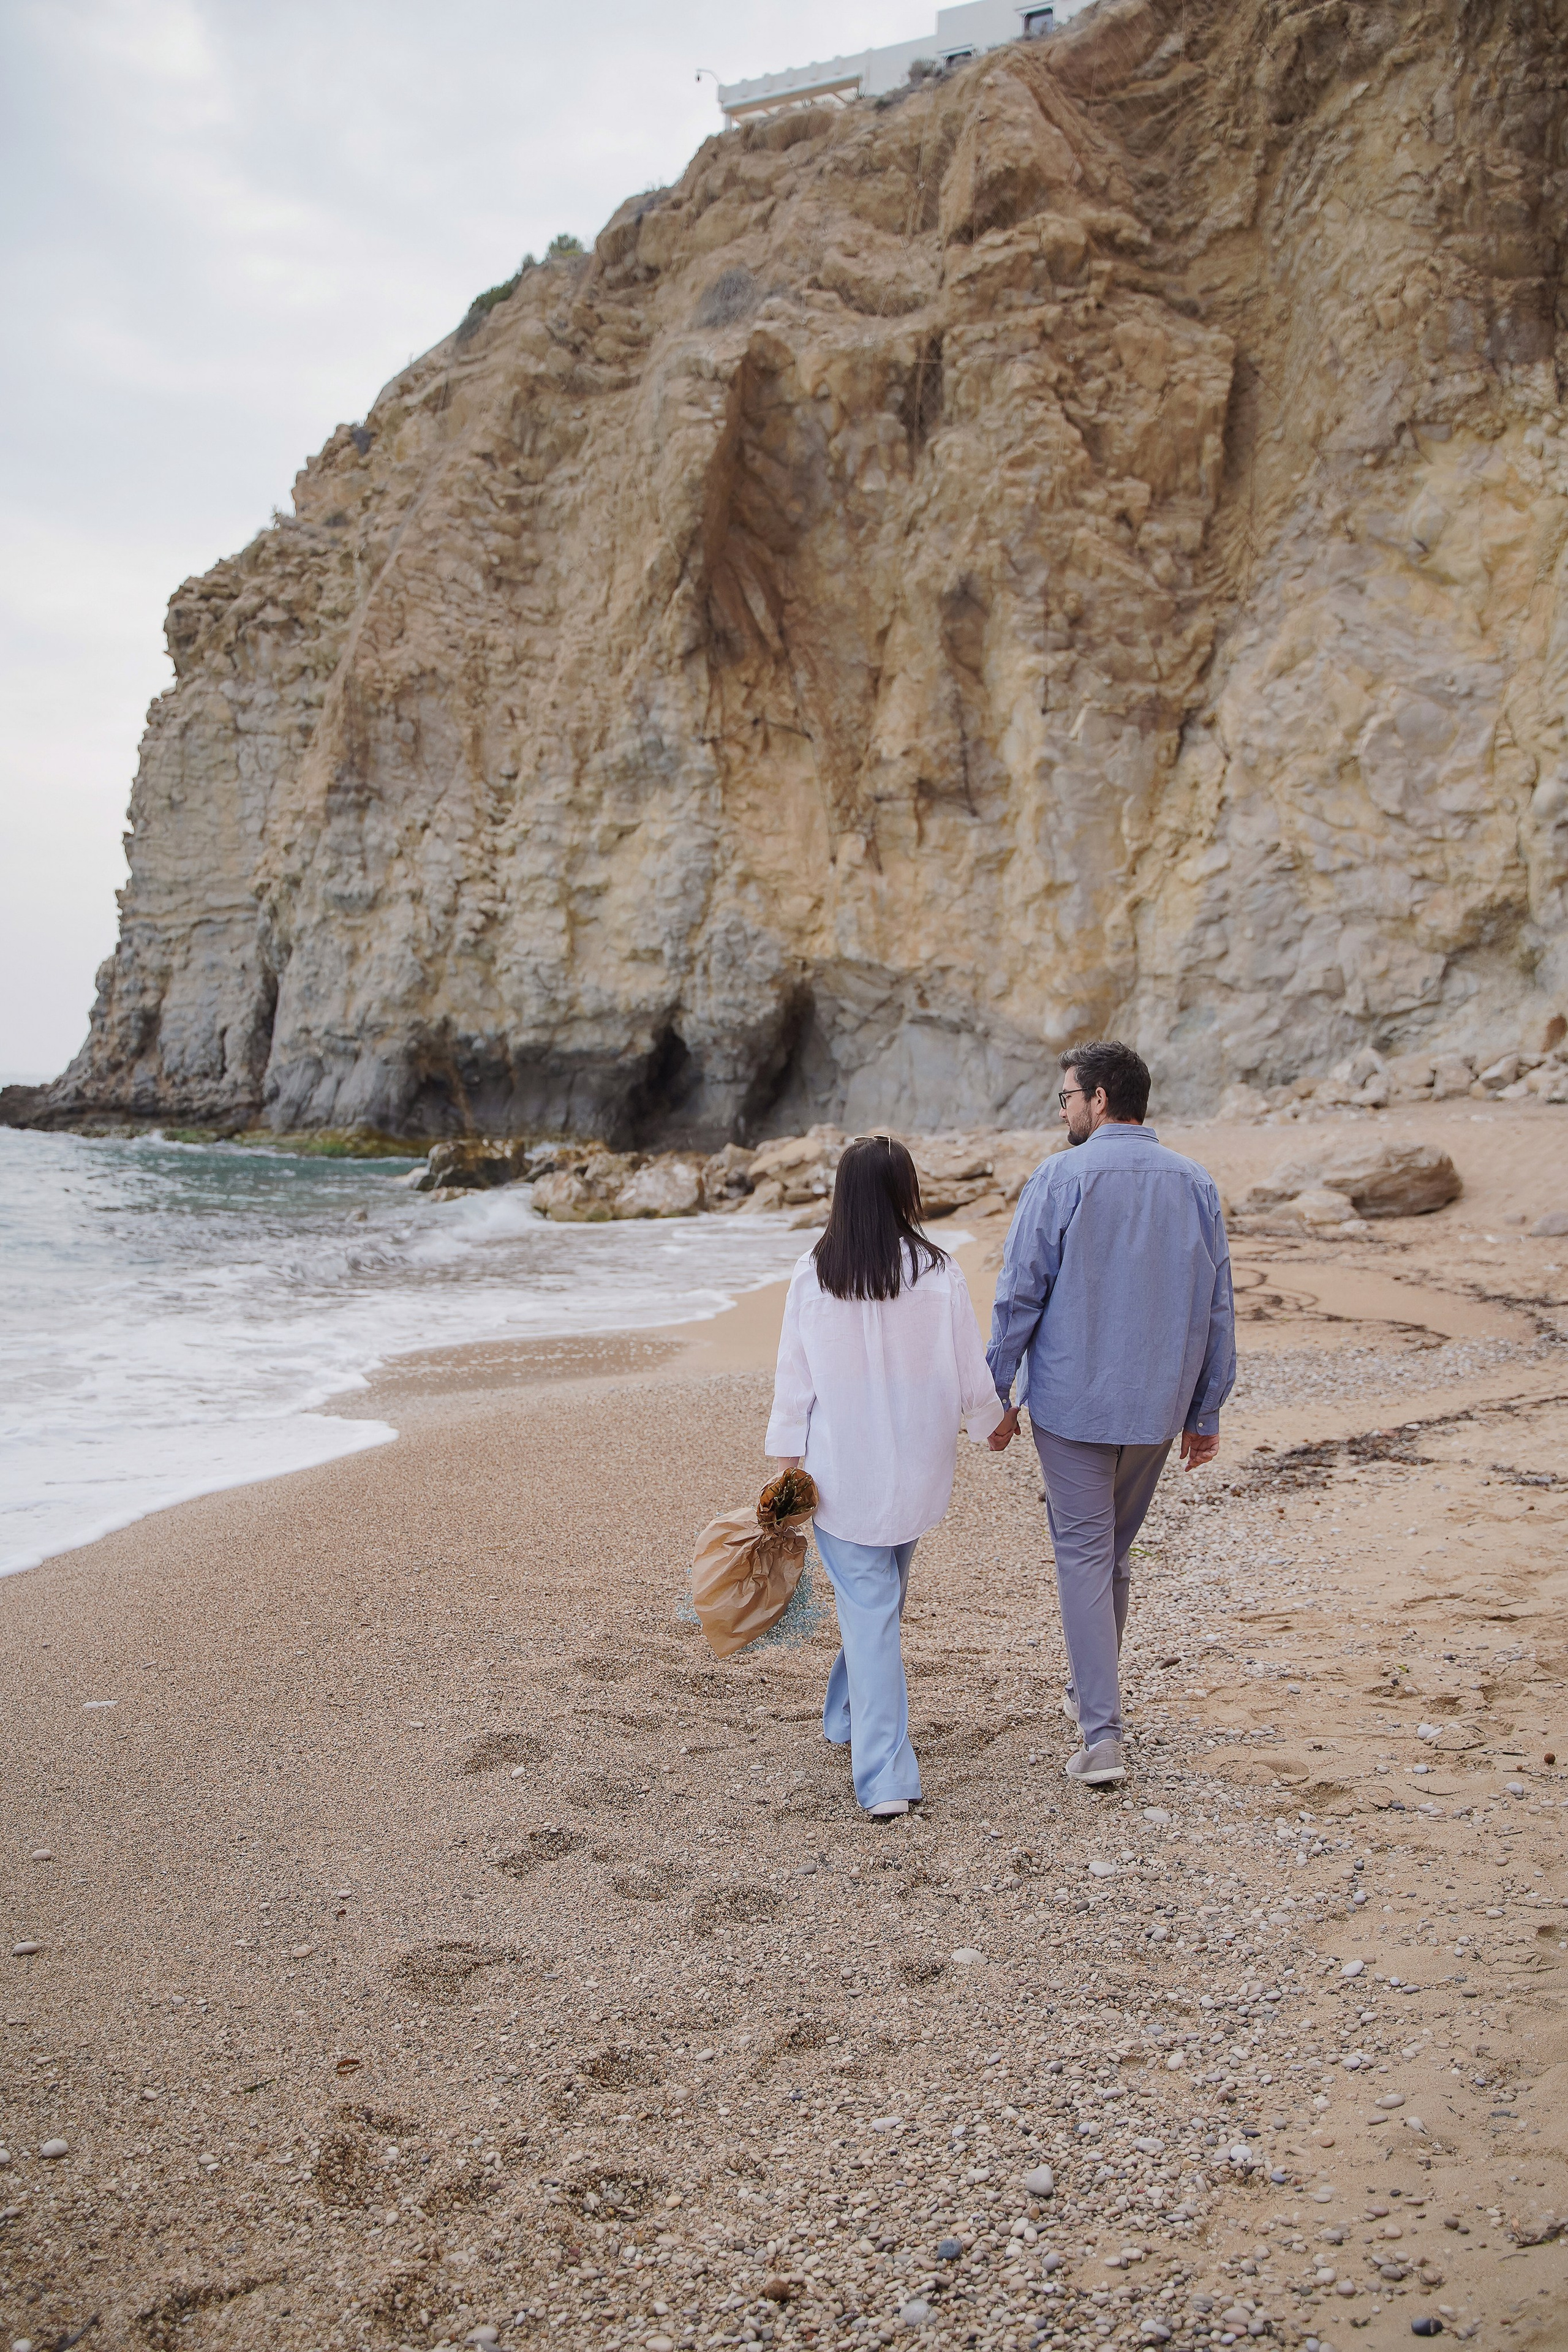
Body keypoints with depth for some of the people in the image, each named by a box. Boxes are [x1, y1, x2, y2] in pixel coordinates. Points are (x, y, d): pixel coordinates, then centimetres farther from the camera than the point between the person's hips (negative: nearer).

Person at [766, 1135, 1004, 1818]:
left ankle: (886, 1778, -2)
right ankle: (850, 1716, 42)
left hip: (839, 1473, -1)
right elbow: (971, 1371, -3)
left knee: (868, 1612, 2)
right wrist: (988, 1421, 17)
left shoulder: (812, 1275, -9)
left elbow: (794, 1378, -5)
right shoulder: (938, 1273, -10)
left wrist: (788, 1461, 4)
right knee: (881, 1600, 23)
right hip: (916, 1470, 1)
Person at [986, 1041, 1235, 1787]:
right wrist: (1205, 1412, 13)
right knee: (1115, 1550, 20)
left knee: (1083, 1556, 2)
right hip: (1157, 1407, 5)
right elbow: (1218, 1309, 6)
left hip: (1072, 1402, -5)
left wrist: (997, 1395, -1)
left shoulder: (1060, 1179, -11)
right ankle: (1091, 1692, 36)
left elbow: (1020, 1296, -11)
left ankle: (1102, 1734, -1)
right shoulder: (1195, 1184, 3)